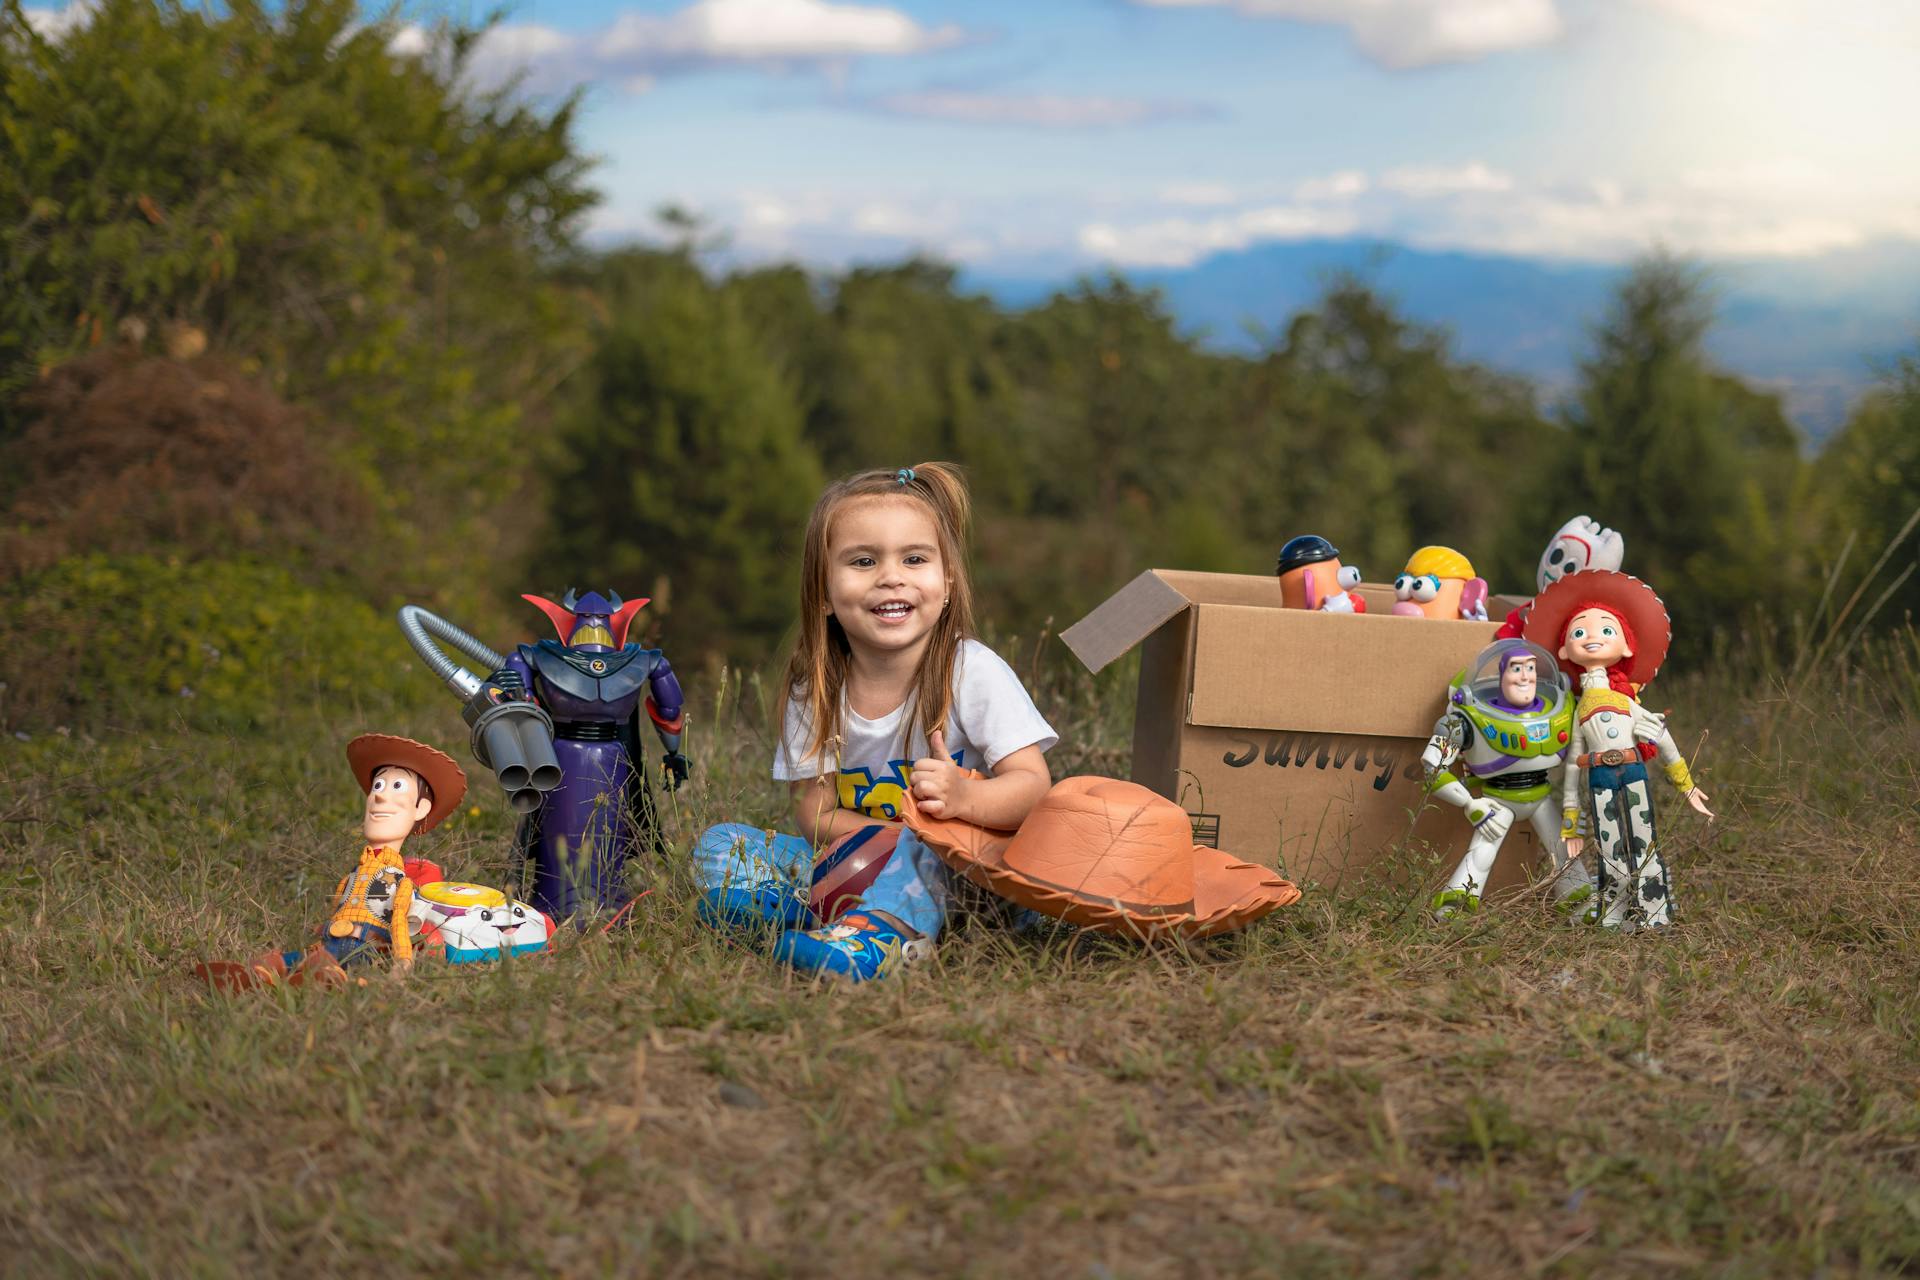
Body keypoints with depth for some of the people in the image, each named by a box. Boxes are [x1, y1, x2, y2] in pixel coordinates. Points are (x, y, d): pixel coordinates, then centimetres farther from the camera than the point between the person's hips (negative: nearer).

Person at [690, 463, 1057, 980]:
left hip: (963, 872, -4)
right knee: (717, 846, -12)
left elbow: (1034, 787, -15)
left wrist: (964, 798, -38)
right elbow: (816, 815, -4)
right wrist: (896, 832, -24)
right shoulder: (815, 691, -3)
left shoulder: (974, 672, -12)